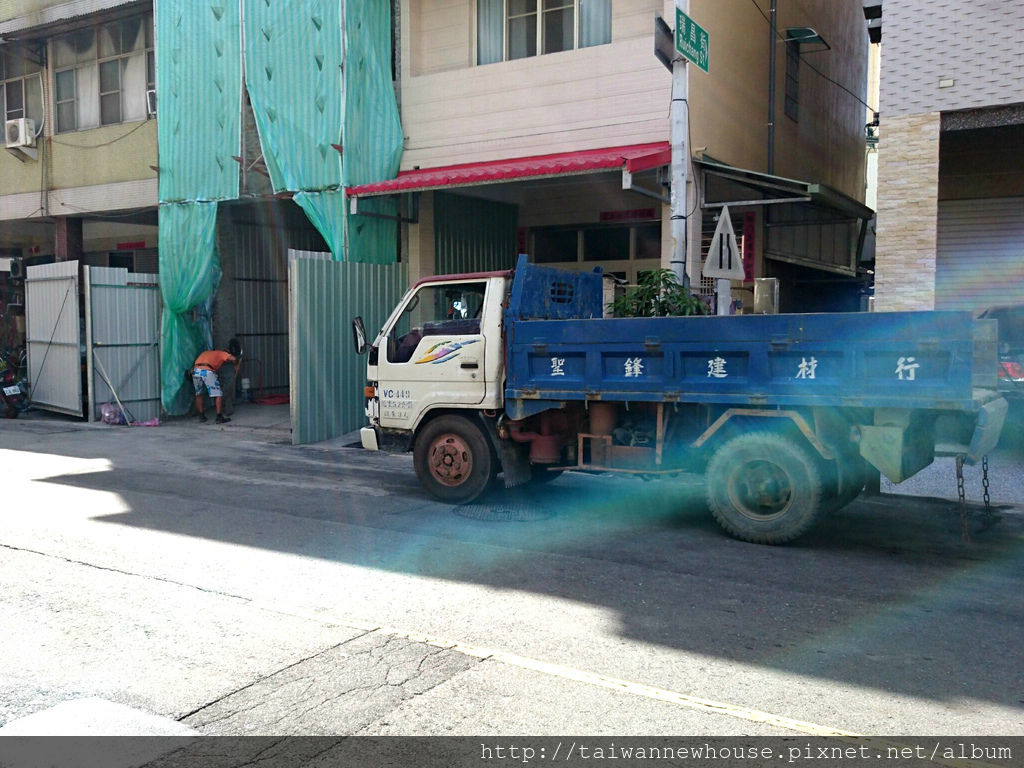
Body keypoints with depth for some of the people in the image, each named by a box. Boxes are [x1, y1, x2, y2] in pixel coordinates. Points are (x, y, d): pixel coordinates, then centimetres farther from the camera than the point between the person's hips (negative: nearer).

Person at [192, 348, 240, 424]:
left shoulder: (207, 352, 37)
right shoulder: (221, 353, 21)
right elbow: (233, 358, 3)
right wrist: (236, 366, 19)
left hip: (196, 370, 5)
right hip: (207, 371, -5)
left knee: (198, 394, 22)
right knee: (218, 394, 5)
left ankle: (201, 416, 24)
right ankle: (219, 417, 0)